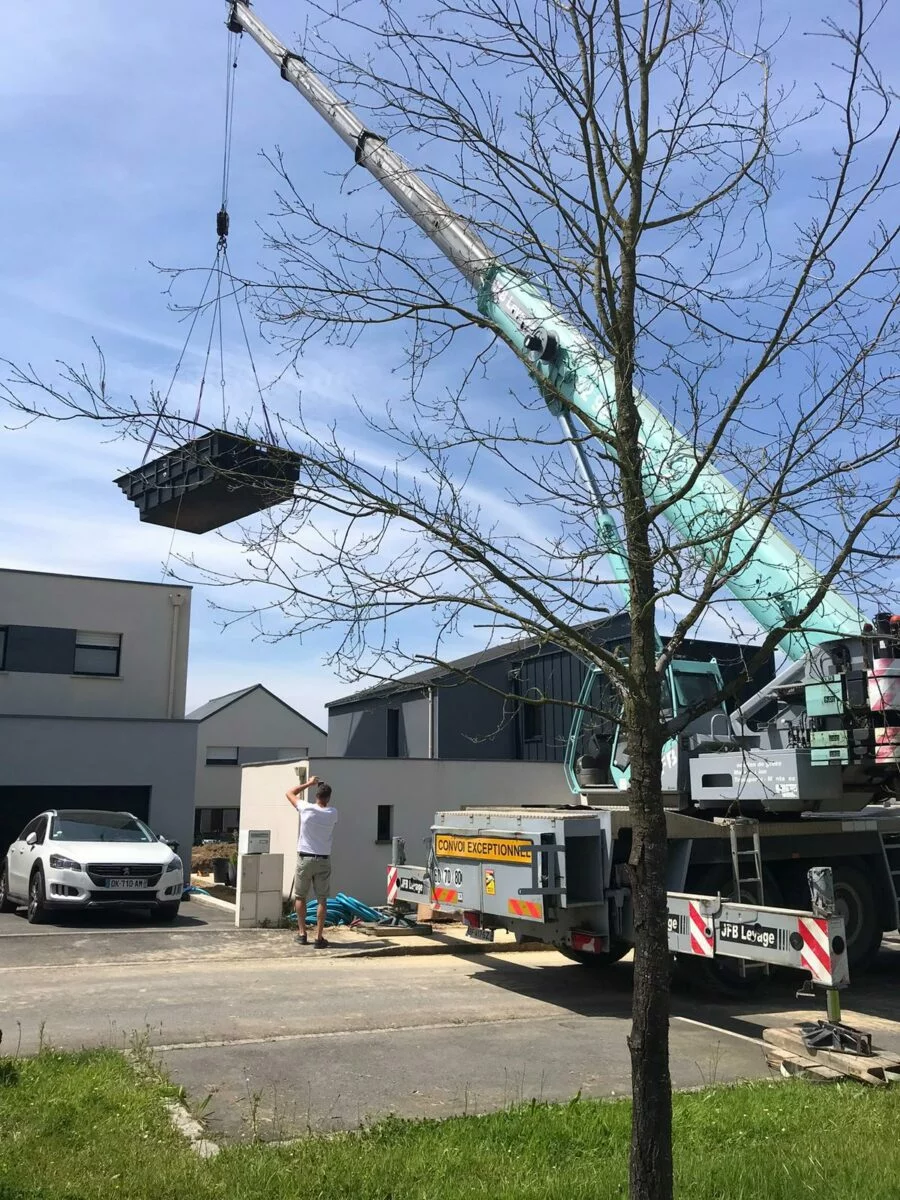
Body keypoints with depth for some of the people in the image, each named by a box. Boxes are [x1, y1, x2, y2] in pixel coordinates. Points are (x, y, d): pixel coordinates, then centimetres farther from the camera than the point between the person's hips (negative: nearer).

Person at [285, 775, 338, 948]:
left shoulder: (306, 809, -9)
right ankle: (319, 937, 0)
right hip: (323, 860, 1)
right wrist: (323, 786, 15)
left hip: (305, 858, -1)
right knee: (322, 899, 4)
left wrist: (308, 784, 14)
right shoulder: (333, 813, -5)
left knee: (300, 896, 14)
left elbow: (289, 793, 6)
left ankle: (302, 934, 16)